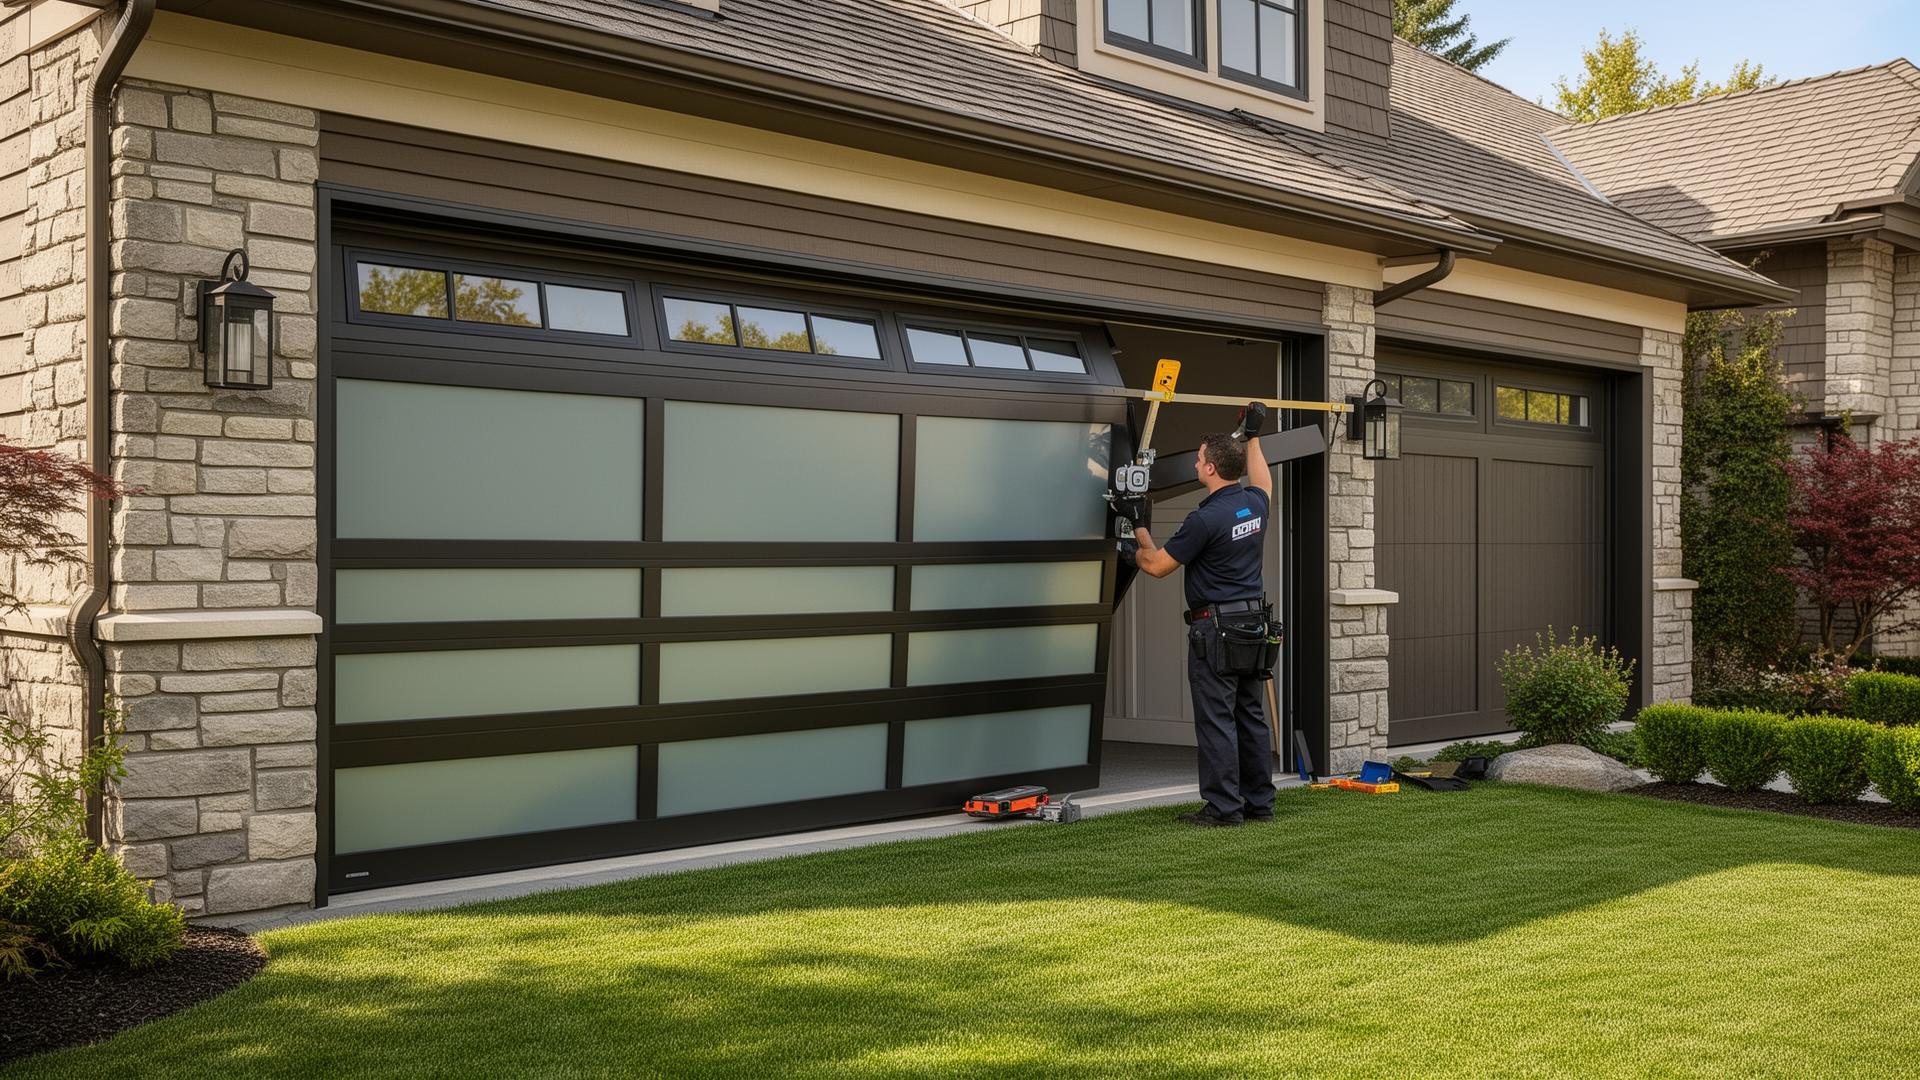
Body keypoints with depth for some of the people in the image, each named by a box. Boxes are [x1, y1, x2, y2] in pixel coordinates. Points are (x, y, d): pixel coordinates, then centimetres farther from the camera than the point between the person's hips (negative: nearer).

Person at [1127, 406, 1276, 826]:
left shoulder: (1206, 518, -18)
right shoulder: (1254, 504, 5)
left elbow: (1158, 565, -10)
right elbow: (1263, 483, 33)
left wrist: (1139, 538, 10)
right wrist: (1251, 437, 41)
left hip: (1215, 627, -8)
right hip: (1253, 621, 8)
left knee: (1216, 720, -3)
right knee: (1251, 716, 12)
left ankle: (1223, 807, -1)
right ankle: (1259, 803, 17)